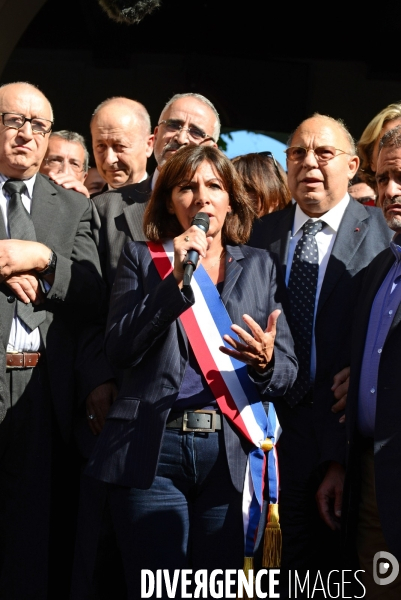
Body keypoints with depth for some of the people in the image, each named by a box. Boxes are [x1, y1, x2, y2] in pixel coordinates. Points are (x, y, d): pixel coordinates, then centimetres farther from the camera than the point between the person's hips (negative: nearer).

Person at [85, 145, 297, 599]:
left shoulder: (259, 266, 13)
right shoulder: (142, 258, 9)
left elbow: (287, 372, 10)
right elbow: (119, 349, -5)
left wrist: (265, 362, -14)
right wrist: (175, 279, -12)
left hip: (230, 454, 2)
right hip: (152, 453, -1)